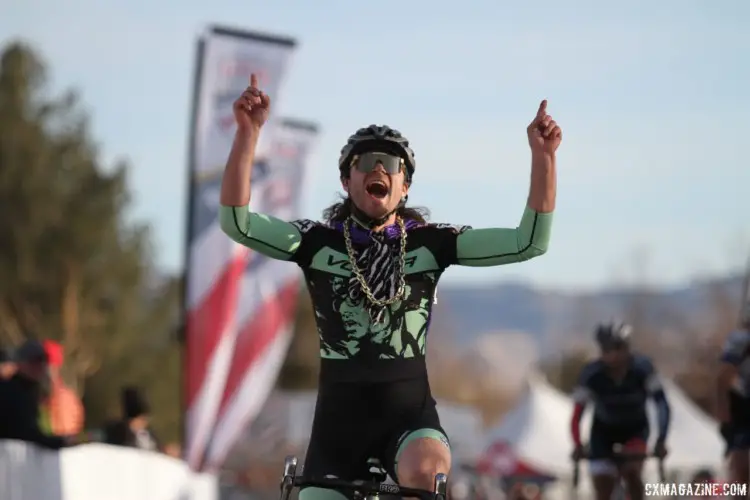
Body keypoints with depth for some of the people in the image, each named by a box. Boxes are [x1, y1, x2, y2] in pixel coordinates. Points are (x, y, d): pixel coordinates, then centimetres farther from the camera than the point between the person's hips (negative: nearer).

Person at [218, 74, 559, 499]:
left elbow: (530, 241, -8)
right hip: (339, 413, 1)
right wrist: (248, 132, -27)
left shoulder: (430, 243, -1)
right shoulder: (318, 242, -2)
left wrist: (543, 156, -20)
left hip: (410, 410, -1)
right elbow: (237, 222, -16)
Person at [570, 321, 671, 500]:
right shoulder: (591, 374, -29)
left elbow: (661, 404, -31)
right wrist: (578, 446, -44)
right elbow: (576, 415, -29)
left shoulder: (642, 368, -29)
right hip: (604, 429, 1)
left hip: (635, 428, -1)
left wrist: (661, 441, -42)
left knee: (631, 472, -25)